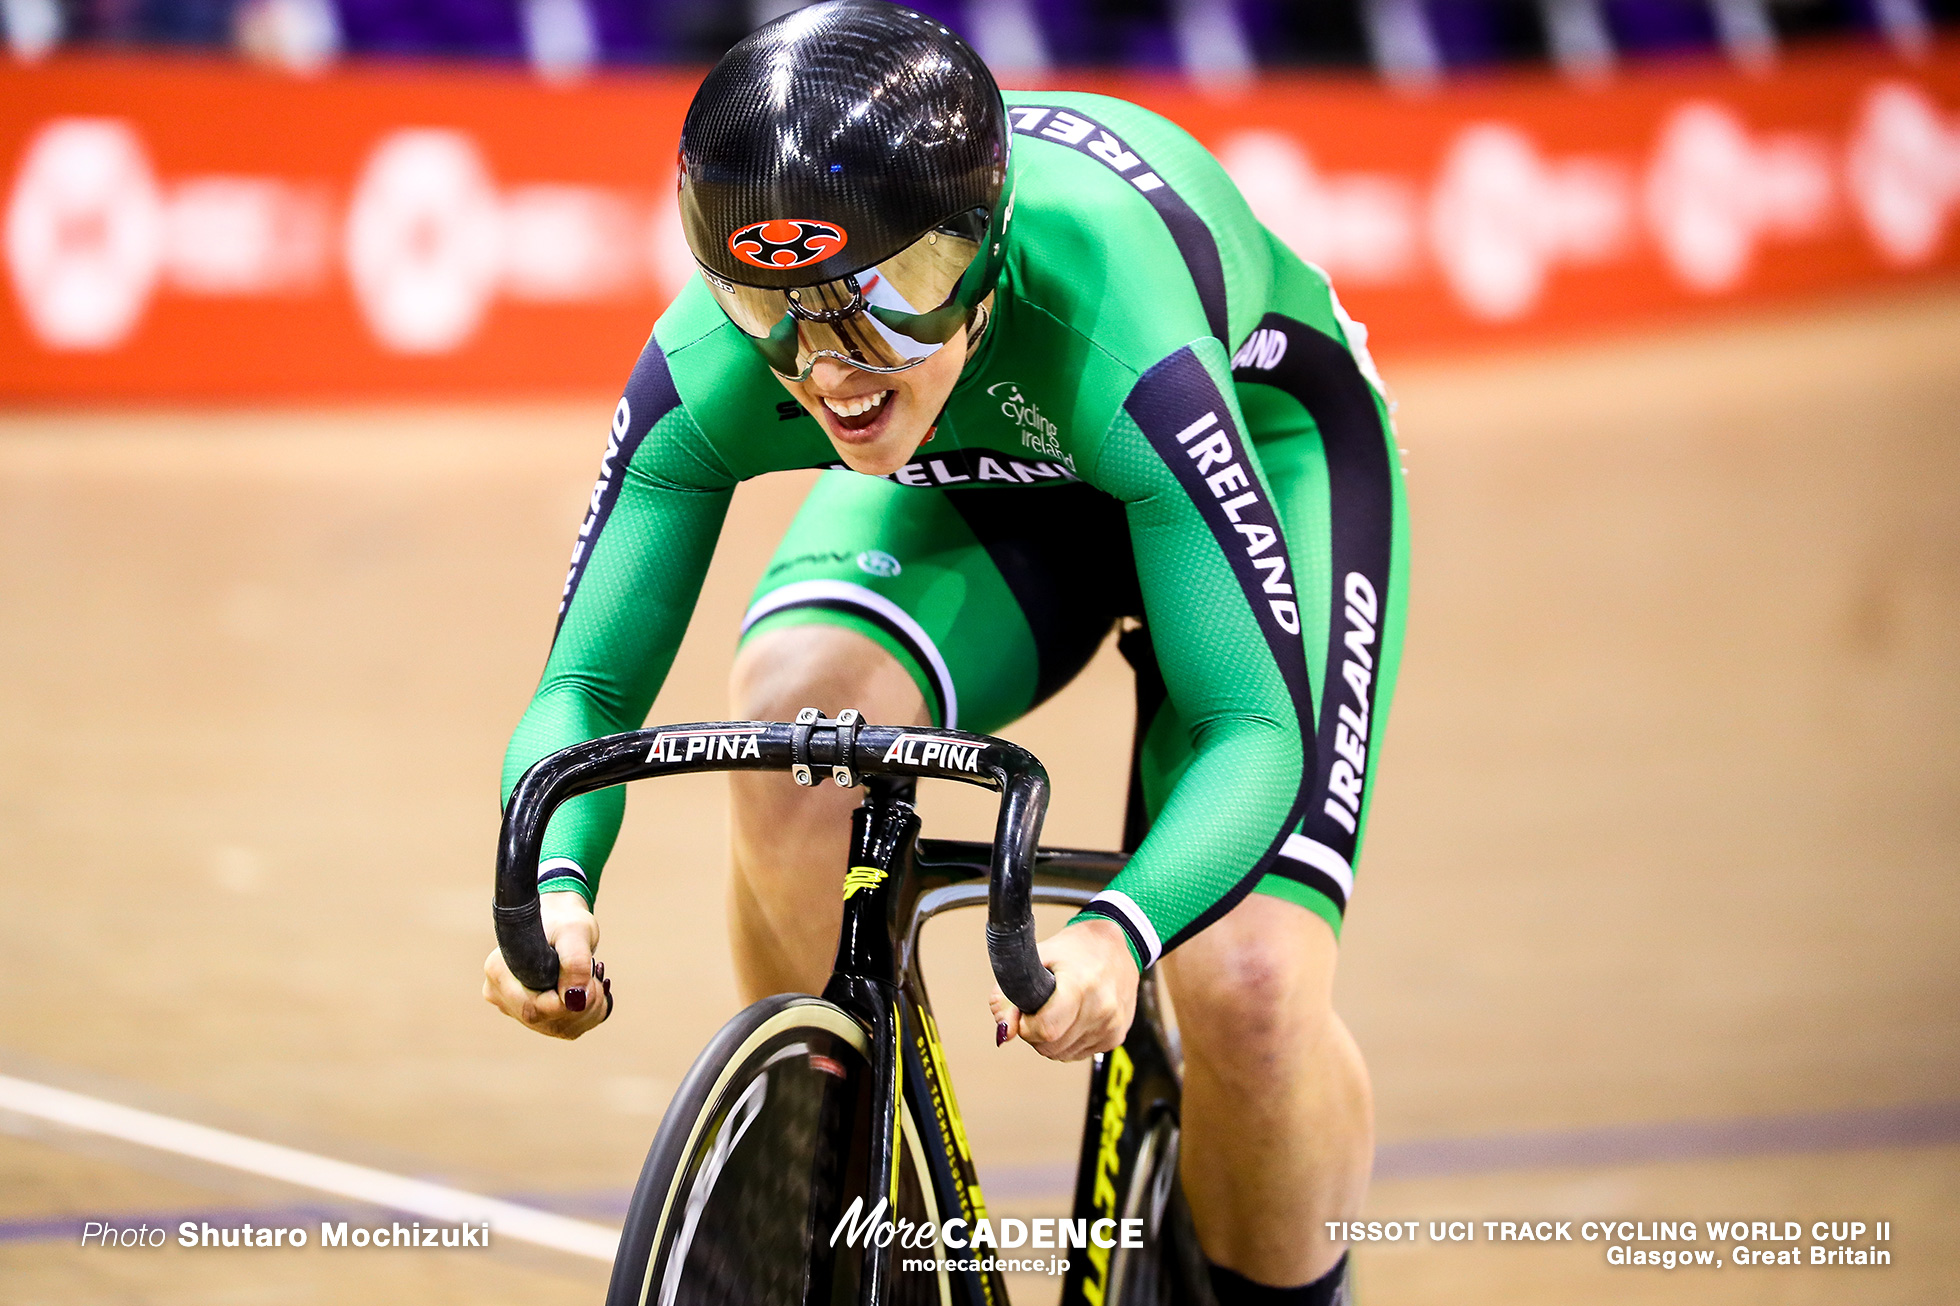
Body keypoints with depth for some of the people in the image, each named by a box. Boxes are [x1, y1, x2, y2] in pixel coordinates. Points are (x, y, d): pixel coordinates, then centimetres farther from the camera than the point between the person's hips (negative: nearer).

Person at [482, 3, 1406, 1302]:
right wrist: (557, 883, -49)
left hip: (1259, 445, -3)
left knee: (1248, 993, -22)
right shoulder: (712, 367, -32)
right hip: (974, 479, 3)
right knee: (797, 718, -31)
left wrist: (1119, 933, -61)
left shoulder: (1109, 330, -43)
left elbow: (1258, 723, -42)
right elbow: (591, 685, -27)